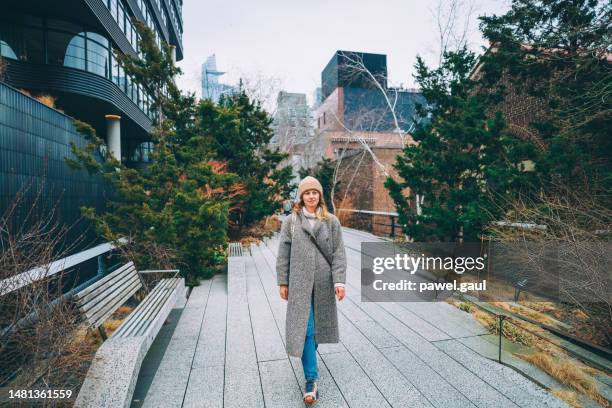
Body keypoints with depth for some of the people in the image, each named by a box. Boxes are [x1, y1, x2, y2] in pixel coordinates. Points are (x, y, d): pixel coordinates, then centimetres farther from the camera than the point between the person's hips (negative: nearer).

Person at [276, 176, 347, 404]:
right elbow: (283, 254, 2)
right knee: (304, 328, -3)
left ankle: (310, 357, 45)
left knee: (318, 324, 18)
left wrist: (339, 282, -9)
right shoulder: (290, 221, -1)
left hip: (324, 282, 2)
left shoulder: (331, 221, 1)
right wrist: (282, 282, 0)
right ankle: (311, 379, 7)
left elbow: (339, 253, -2)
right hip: (300, 283, -2)